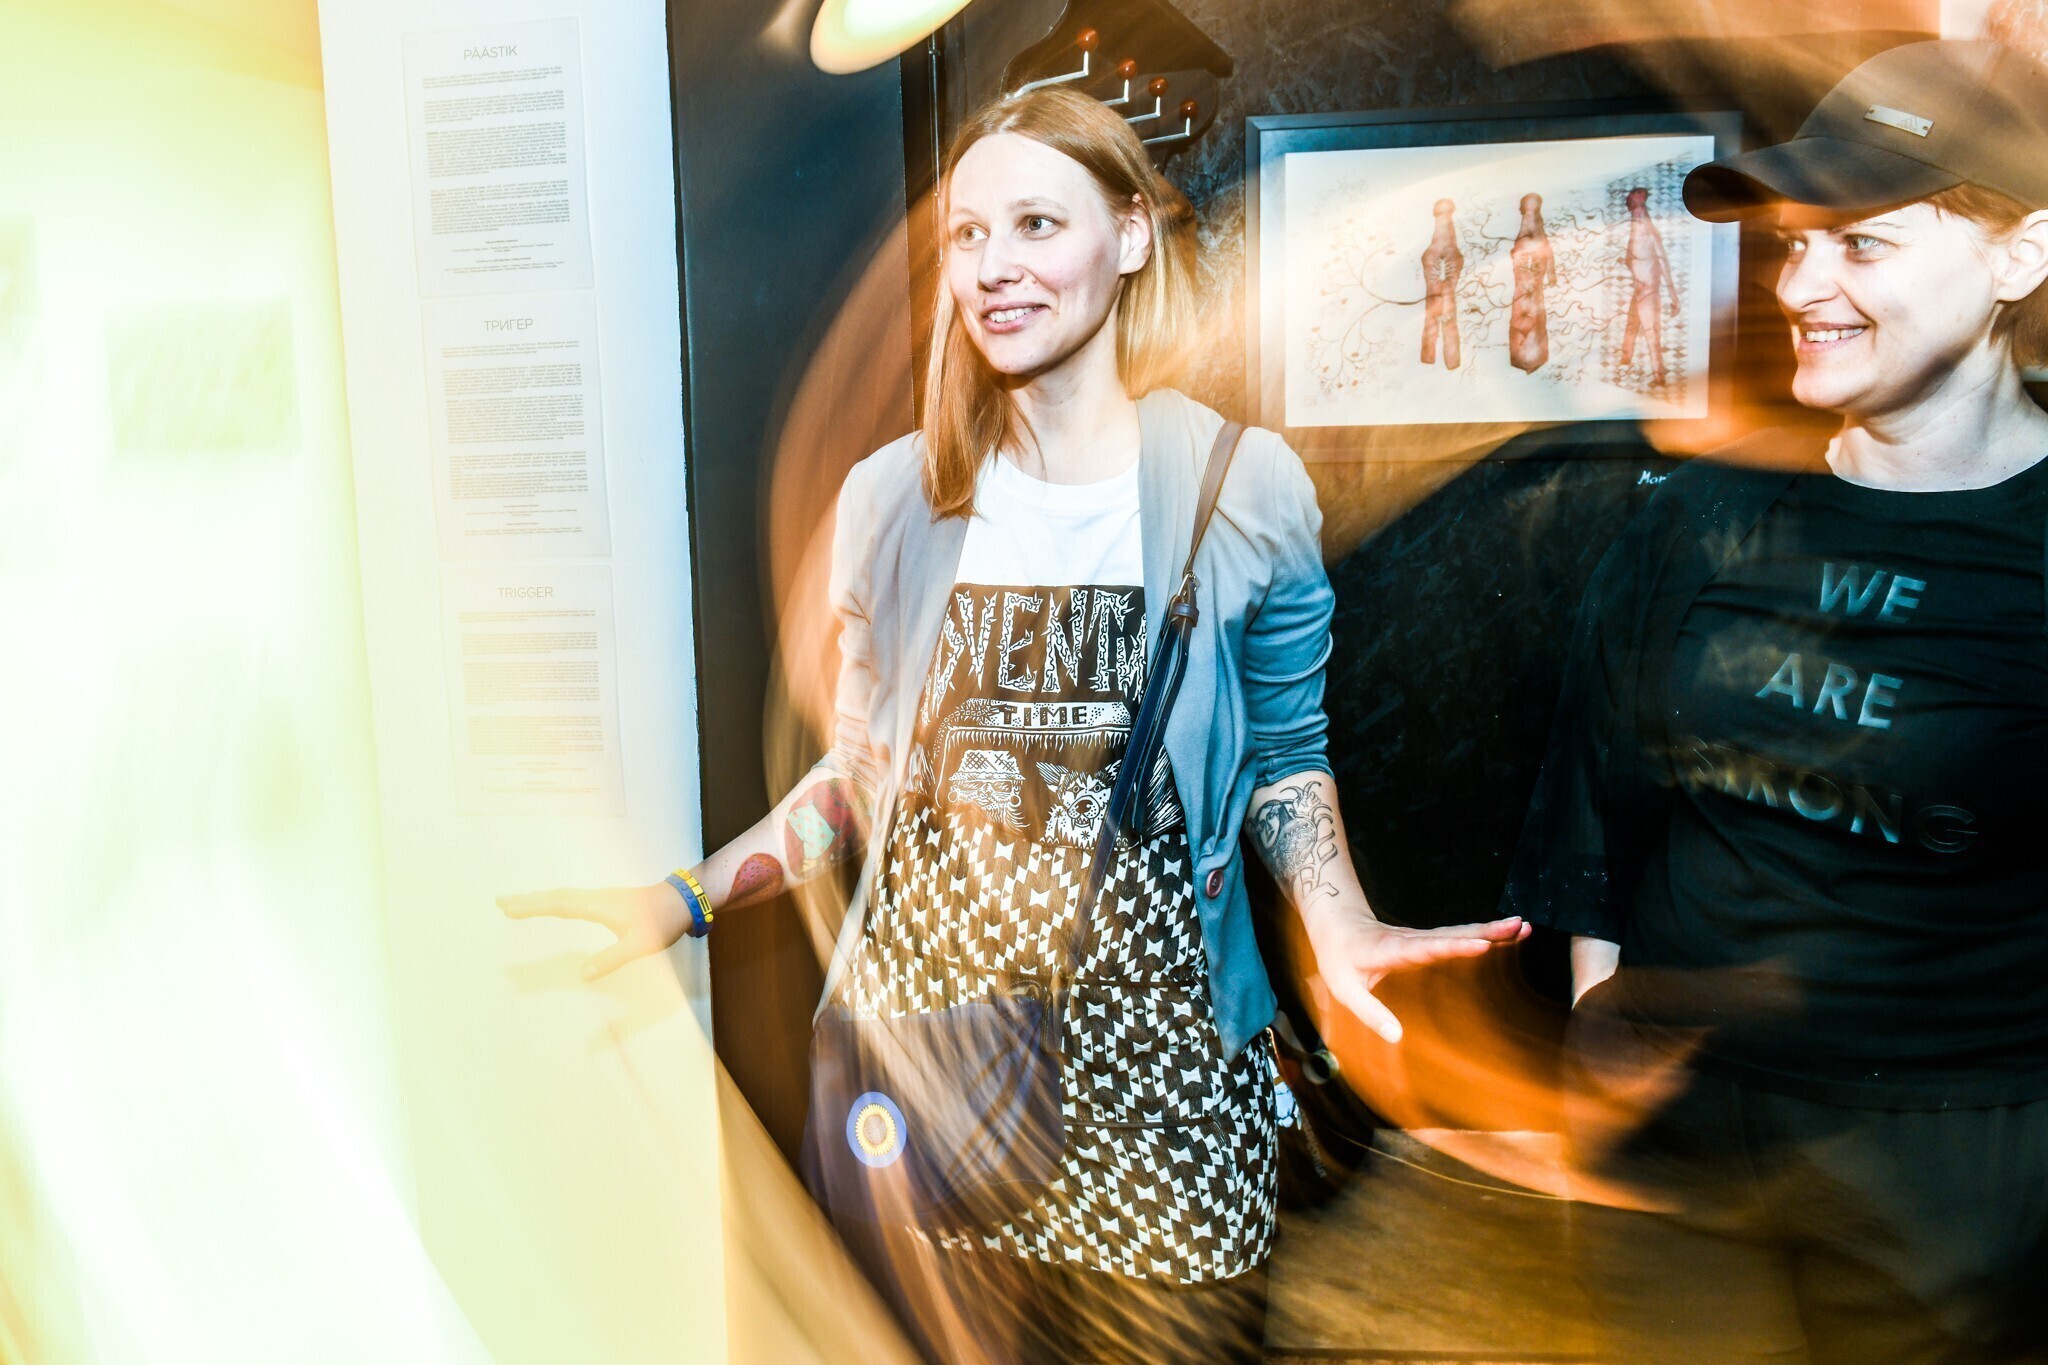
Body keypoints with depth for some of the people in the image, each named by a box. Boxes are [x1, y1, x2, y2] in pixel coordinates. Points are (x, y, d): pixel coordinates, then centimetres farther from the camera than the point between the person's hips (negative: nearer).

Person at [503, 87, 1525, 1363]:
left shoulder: (1247, 488, -5)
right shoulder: (895, 497, 0)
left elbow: (1284, 756, 4)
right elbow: (864, 769, 8)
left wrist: (1342, 926, -14)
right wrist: (684, 899, -2)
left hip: (1156, 1031, -1)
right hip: (932, 1019, 2)